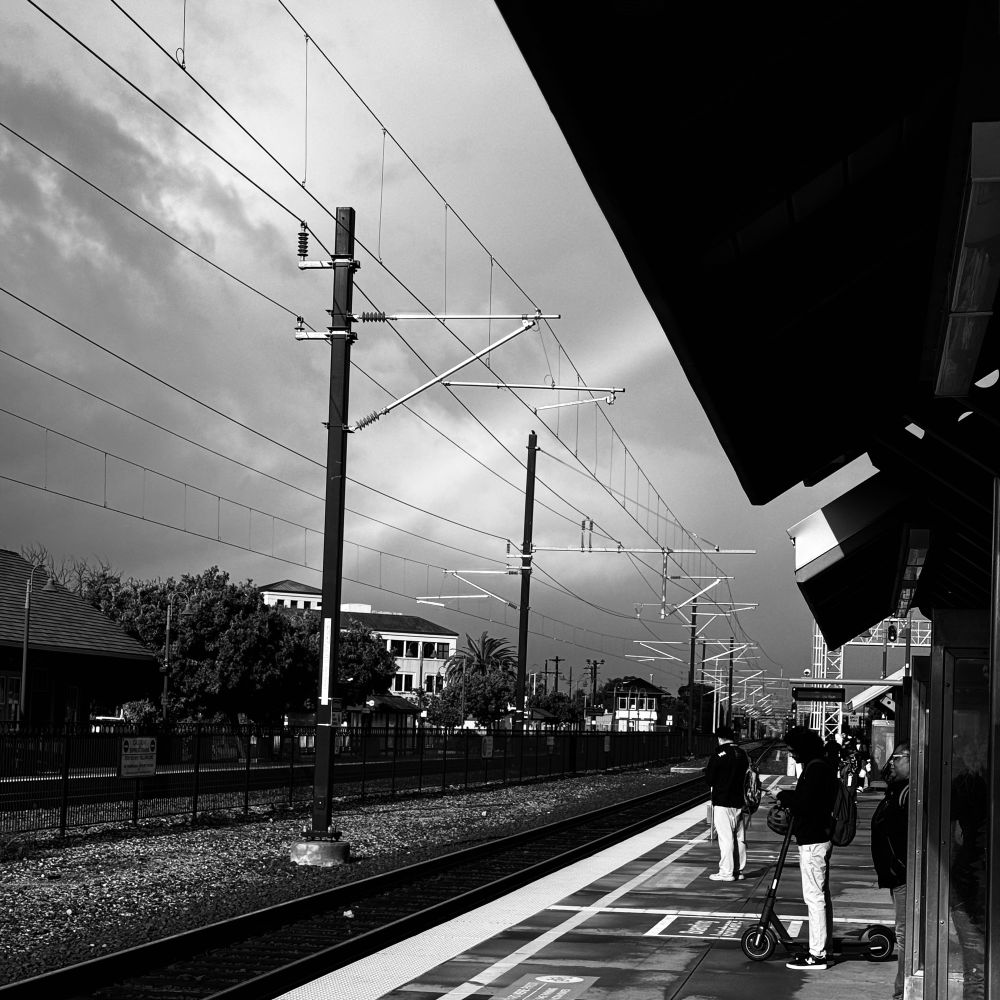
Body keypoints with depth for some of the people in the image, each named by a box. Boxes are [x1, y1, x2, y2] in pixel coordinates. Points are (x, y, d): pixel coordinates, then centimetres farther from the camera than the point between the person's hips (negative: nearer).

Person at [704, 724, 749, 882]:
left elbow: (709, 780, -10)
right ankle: (738, 870, 18)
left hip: (722, 803, -6)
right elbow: (745, 776, 14)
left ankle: (726, 872, -3)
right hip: (739, 801, 6)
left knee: (725, 838, -4)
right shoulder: (743, 754, 6)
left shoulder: (718, 756, -13)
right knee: (740, 838, 11)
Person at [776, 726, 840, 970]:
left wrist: (784, 797, -9)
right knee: (822, 895, 17)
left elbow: (805, 802, -25)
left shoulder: (814, 769, -17)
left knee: (814, 896, -8)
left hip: (812, 841, -11)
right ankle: (824, 946, 27)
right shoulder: (823, 767, 15)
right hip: (821, 837, 11)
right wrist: (789, 799, 6)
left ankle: (817, 955, -6)